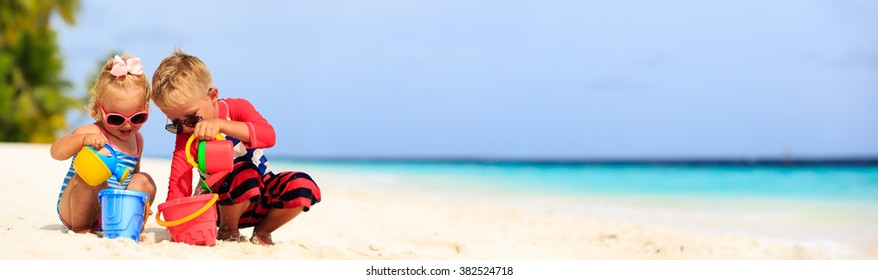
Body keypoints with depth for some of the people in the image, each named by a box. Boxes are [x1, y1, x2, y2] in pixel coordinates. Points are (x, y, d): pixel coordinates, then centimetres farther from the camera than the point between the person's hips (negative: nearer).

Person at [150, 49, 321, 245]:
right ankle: (227, 232, -9)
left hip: (262, 197, 2)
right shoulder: (185, 136, -8)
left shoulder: (237, 108, -13)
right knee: (244, 174, -35)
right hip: (220, 206, -1)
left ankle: (262, 232, -4)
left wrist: (221, 124, -44)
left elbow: (268, 137, -33)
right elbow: (178, 185, -17)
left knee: (303, 185, -27)